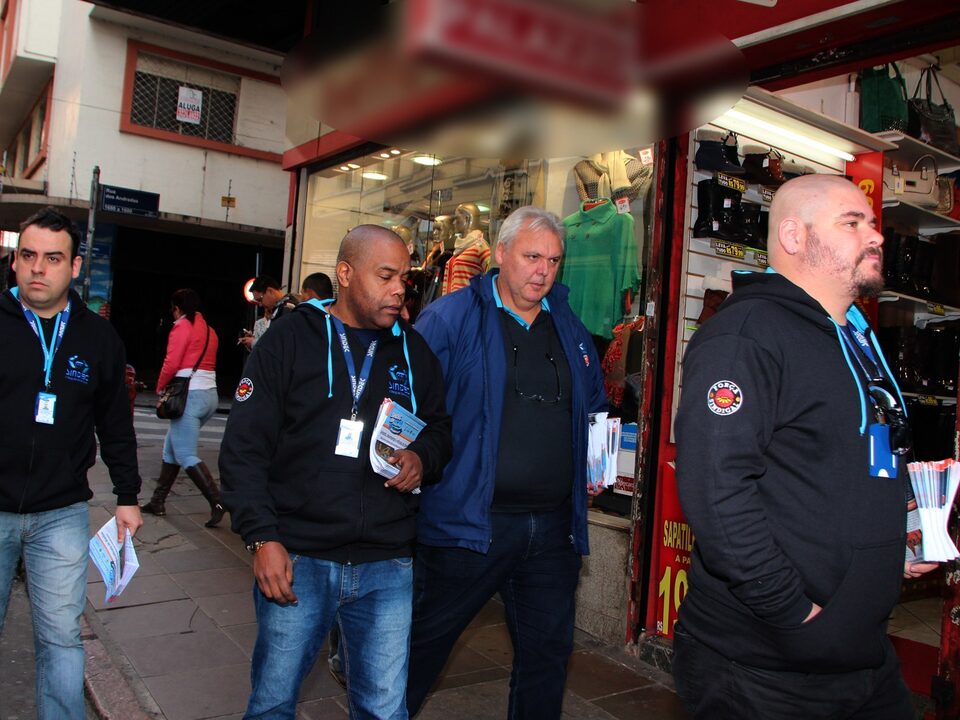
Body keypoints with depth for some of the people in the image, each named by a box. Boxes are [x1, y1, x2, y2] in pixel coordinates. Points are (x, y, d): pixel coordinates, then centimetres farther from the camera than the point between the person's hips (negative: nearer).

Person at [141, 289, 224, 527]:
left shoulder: (181, 327, -6)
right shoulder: (209, 331, 15)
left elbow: (171, 364, -13)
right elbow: (208, 363, 10)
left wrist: (160, 388, 3)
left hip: (190, 395, -8)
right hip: (210, 394, 8)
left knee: (186, 456, -7)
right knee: (172, 446, 19)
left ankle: (217, 502, -16)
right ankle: (158, 501, 25)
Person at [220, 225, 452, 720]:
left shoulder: (413, 350, 8)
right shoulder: (290, 339, -2)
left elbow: (441, 425, 18)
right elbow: (244, 447, -3)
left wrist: (423, 457, -5)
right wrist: (262, 537, -11)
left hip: (388, 567, 2)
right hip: (297, 560, -2)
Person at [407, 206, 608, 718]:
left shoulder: (571, 329, 12)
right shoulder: (450, 317, -5)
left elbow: (594, 408, 22)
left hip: (553, 527, 5)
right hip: (468, 521, -5)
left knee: (548, 653, 17)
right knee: (423, 644, 10)